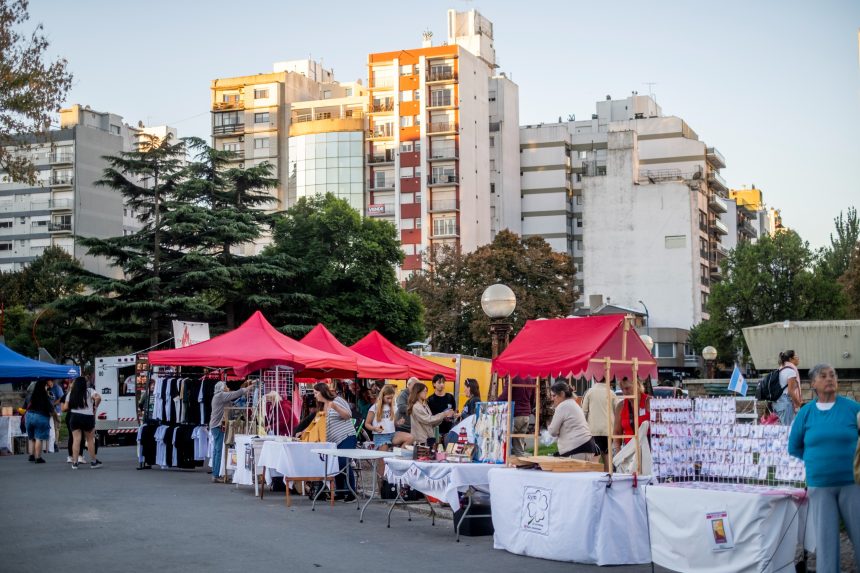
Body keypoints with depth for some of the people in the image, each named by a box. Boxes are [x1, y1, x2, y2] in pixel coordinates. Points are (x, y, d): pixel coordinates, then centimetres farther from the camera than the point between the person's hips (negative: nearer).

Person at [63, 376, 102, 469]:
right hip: (88, 417, -2)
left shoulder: (70, 394, 8)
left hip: (74, 417, 2)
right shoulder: (89, 391, -1)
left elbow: (65, 407, 5)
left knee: (76, 439, 2)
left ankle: (75, 462, -2)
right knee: (90, 440, 9)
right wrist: (95, 406, -1)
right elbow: (98, 398, -19)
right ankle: (94, 462, 15)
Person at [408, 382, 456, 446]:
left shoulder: (424, 406, 16)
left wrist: (443, 417, 0)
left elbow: (432, 423, 14)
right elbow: (428, 420, -17)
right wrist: (444, 414, -12)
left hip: (429, 438, 8)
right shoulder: (416, 407, -12)